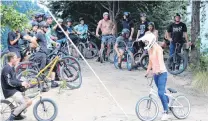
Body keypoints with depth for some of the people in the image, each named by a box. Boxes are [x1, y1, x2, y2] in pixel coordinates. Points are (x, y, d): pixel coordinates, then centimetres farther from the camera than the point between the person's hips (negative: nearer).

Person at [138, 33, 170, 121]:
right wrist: (148, 71, 25)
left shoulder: (157, 48, -11)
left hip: (162, 73, -8)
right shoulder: (149, 50, 13)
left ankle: (166, 112, -6)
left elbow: (160, 59, -27)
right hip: (155, 73, 8)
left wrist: (159, 69, -41)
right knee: (162, 92, 13)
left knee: (161, 93, -15)